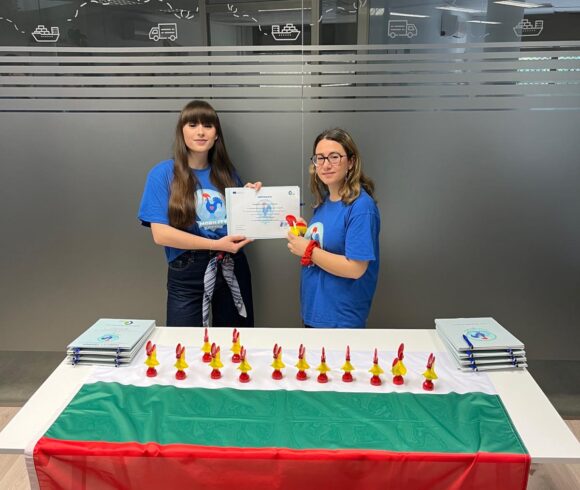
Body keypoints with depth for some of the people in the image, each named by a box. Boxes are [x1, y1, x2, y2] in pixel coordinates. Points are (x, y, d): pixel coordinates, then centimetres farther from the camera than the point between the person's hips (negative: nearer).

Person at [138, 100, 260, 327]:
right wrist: (216, 244, -19)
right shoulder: (163, 173, -6)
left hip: (232, 270, 4)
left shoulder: (227, 173, 7)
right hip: (187, 275, -4)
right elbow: (160, 234, -14)